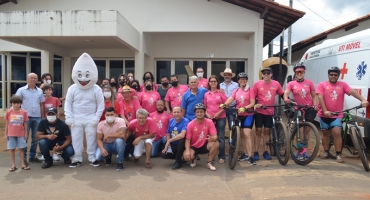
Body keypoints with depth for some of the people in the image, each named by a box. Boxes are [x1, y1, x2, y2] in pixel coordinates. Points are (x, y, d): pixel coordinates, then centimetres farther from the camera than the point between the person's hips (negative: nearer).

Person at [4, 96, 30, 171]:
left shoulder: (24, 112, -3)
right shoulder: (9, 112, -2)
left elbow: (25, 124, 3)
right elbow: (7, 124, 4)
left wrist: (26, 133, 1)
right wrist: (5, 134, 3)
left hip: (21, 134, 0)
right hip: (11, 134, 1)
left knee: (21, 149, 5)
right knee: (12, 149, 6)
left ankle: (23, 164, 13)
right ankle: (13, 165, 14)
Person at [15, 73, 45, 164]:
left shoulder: (40, 91, 9)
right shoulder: (21, 90, 0)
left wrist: (43, 117, 11)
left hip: (37, 117, 4)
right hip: (26, 117, -3)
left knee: (35, 138, 9)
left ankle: (32, 156, 20)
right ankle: (24, 157, 8)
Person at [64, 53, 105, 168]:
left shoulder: (96, 89, -7)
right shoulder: (72, 88, -3)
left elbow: (100, 104, -4)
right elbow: (68, 104, 1)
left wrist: (96, 118, -10)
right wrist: (68, 117, -4)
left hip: (91, 118, -1)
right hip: (76, 118, 2)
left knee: (91, 138, 6)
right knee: (76, 139, 7)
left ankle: (92, 158, 19)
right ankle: (77, 159, 19)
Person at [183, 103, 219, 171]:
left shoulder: (209, 122, -13)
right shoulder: (190, 124, -13)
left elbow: (215, 136, -17)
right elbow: (187, 139, -14)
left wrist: (212, 139, -43)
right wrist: (187, 151, -31)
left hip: (204, 146, 1)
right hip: (194, 147, -1)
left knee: (216, 144, -29)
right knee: (187, 156, -31)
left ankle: (209, 162, -5)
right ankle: (193, 159, 10)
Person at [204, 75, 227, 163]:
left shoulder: (221, 92, 0)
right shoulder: (206, 94, 8)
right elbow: (204, 106, 11)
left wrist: (219, 112, -12)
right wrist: (207, 114, -5)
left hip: (220, 118, -2)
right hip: (210, 118, 3)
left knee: (220, 137, 0)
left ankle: (221, 157, 7)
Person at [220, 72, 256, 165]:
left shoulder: (250, 90, -6)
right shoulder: (236, 91, 7)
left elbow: (252, 103, -12)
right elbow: (230, 100, -9)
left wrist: (244, 108, -29)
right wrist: (224, 104, -30)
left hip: (248, 114, -5)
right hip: (239, 115, 5)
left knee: (247, 134, -13)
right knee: (242, 135, 10)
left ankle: (250, 156, -8)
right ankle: (245, 154, 23)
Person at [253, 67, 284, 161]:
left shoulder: (276, 84, -2)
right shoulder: (257, 84, -6)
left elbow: (282, 95, 10)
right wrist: (255, 105, -17)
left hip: (270, 111, 2)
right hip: (259, 111, -2)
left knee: (266, 131, 10)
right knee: (258, 131, 2)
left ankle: (266, 152, 21)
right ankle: (256, 152, 9)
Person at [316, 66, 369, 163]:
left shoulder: (343, 85, 2)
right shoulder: (322, 85, -2)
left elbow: (352, 91, -13)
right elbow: (320, 98, -11)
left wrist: (363, 100, -30)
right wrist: (325, 111, -22)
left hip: (337, 115, 0)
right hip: (324, 114, 1)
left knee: (337, 133, -11)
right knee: (325, 133, 11)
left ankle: (338, 154, 1)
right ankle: (326, 152, 25)